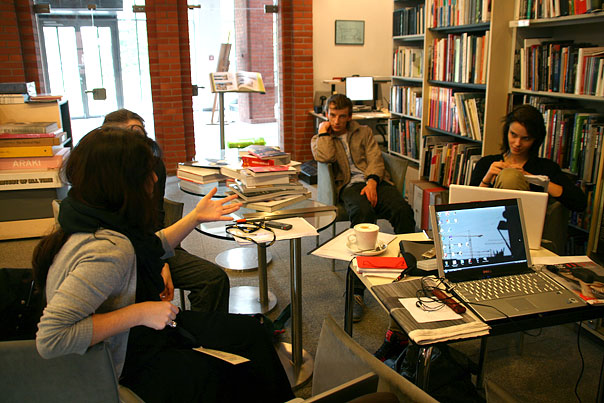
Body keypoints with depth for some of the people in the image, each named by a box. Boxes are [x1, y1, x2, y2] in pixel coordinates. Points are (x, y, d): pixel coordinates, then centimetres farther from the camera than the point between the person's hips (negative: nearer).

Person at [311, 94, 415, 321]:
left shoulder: (364, 133, 26)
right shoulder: (320, 139, 23)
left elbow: (375, 160, 9)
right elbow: (324, 157, -3)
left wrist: (372, 182, -11)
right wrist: (324, 131, 10)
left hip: (375, 182, 3)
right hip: (349, 185, -3)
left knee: (403, 211, -31)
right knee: (363, 213, -38)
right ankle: (356, 291, -38)